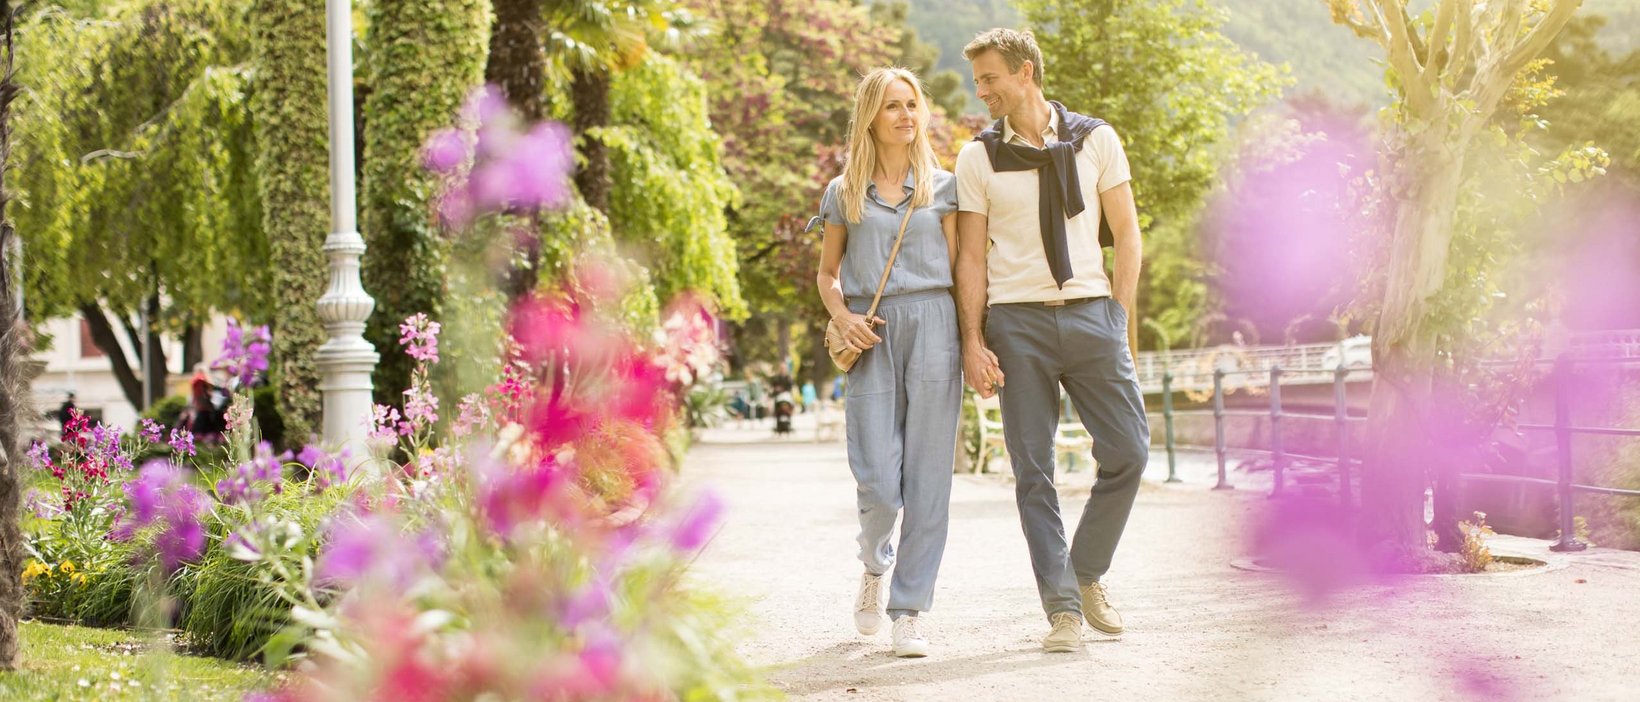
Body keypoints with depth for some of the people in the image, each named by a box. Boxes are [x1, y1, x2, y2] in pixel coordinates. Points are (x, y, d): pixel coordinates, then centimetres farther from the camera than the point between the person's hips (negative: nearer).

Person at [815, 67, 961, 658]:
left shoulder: (943, 186, 11)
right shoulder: (844, 193, 12)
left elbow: (959, 269, 9)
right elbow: (827, 273, 19)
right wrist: (842, 317, -1)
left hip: (932, 326, 0)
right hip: (871, 338, 0)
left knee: (926, 478, -4)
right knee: (878, 481, -9)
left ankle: (909, 611, 3)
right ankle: (875, 565, 24)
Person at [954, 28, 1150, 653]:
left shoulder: (1095, 139, 6)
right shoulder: (978, 157, 5)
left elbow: (1126, 232, 10)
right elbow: (971, 256, 5)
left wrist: (1120, 317, 2)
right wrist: (972, 341, -4)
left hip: (1090, 312, 1)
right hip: (1016, 320, -1)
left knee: (1127, 451, -4)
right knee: (1033, 472, -2)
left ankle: (1086, 573, 17)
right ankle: (1062, 608, 2)